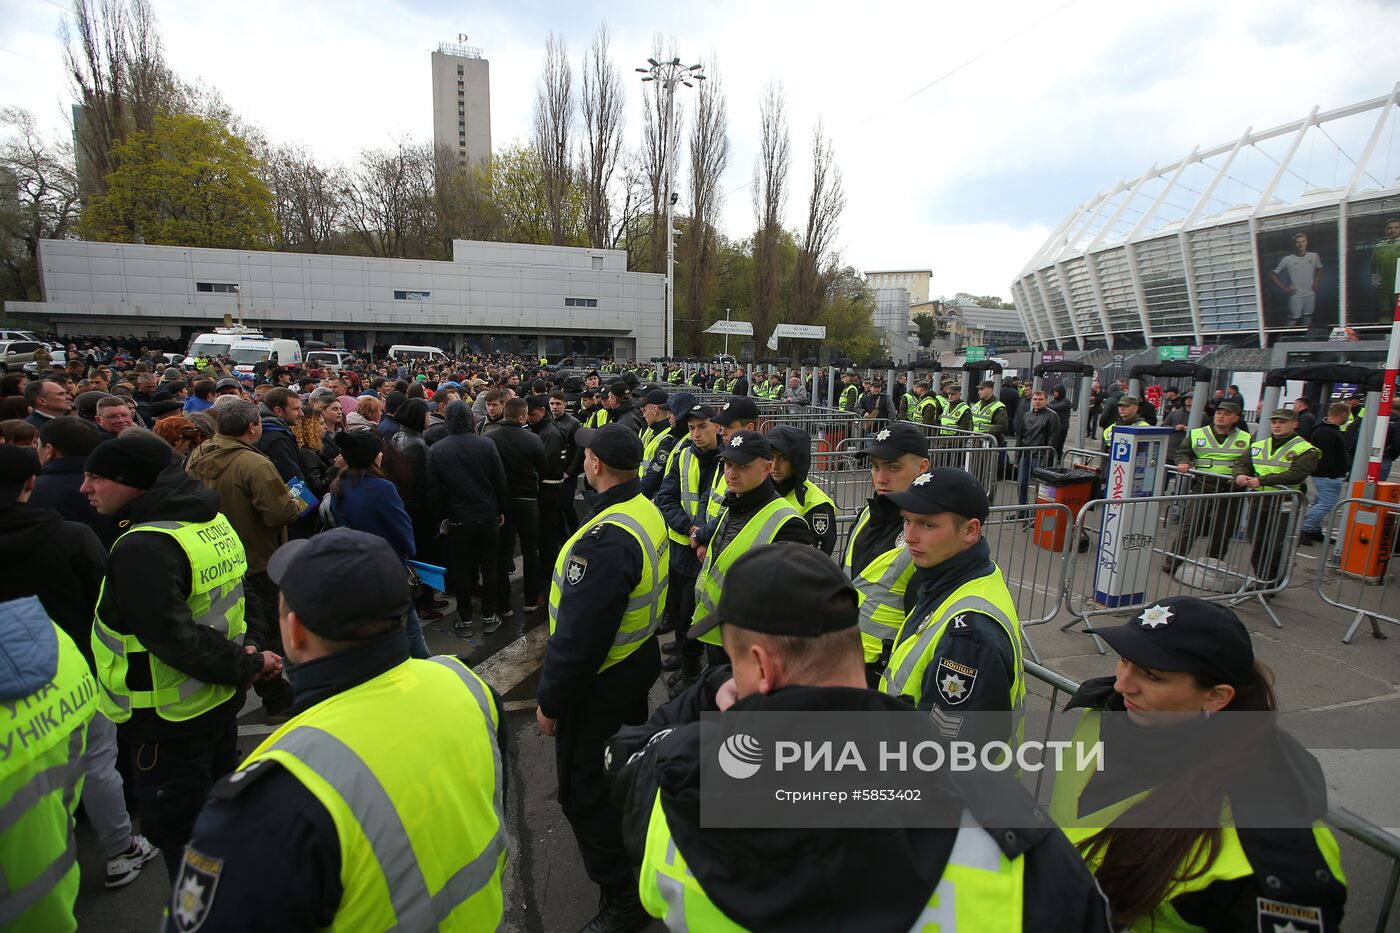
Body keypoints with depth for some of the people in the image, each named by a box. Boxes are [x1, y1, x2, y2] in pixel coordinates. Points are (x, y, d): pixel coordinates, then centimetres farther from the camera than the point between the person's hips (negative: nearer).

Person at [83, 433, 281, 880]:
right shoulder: (215, 523, 2)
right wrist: (247, 650, -3)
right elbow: (238, 592, 10)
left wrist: (246, 664, -18)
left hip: (169, 722, -9)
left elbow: (175, 638, -30)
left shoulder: (142, 548, -27)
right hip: (220, 703, 10)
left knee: (180, 838, 9)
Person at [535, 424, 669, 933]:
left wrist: (550, 701, -16)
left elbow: (579, 635, -30)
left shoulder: (605, 538, -33)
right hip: (639, 662, 9)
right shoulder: (648, 512, -3)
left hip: (600, 683, -9)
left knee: (586, 791, 9)